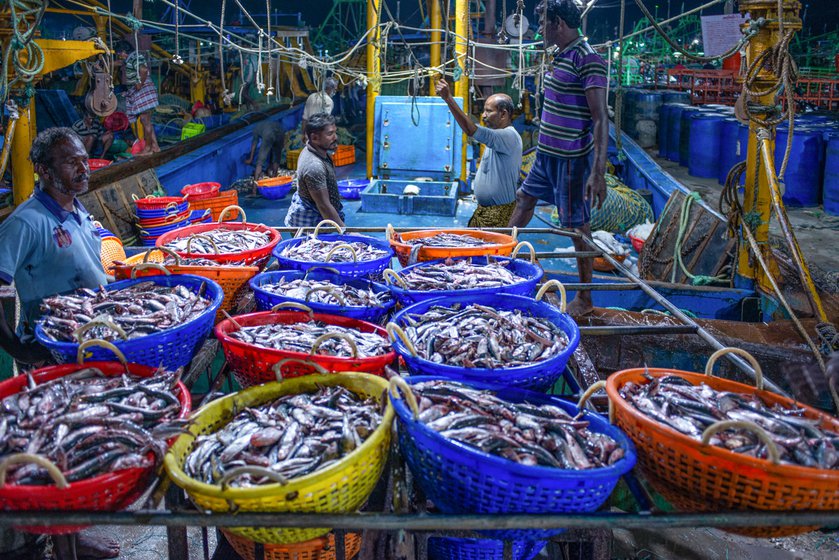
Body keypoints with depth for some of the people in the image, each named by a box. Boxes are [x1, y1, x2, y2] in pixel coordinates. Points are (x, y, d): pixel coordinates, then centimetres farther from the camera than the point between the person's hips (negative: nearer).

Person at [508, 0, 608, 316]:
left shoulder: (587, 59, -19)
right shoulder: (560, 56, 10)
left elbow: (600, 119, -23)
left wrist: (598, 173, -27)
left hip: (572, 159, -9)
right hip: (547, 153, 9)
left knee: (578, 225, 1)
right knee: (525, 199, 23)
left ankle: (585, 299, 14)